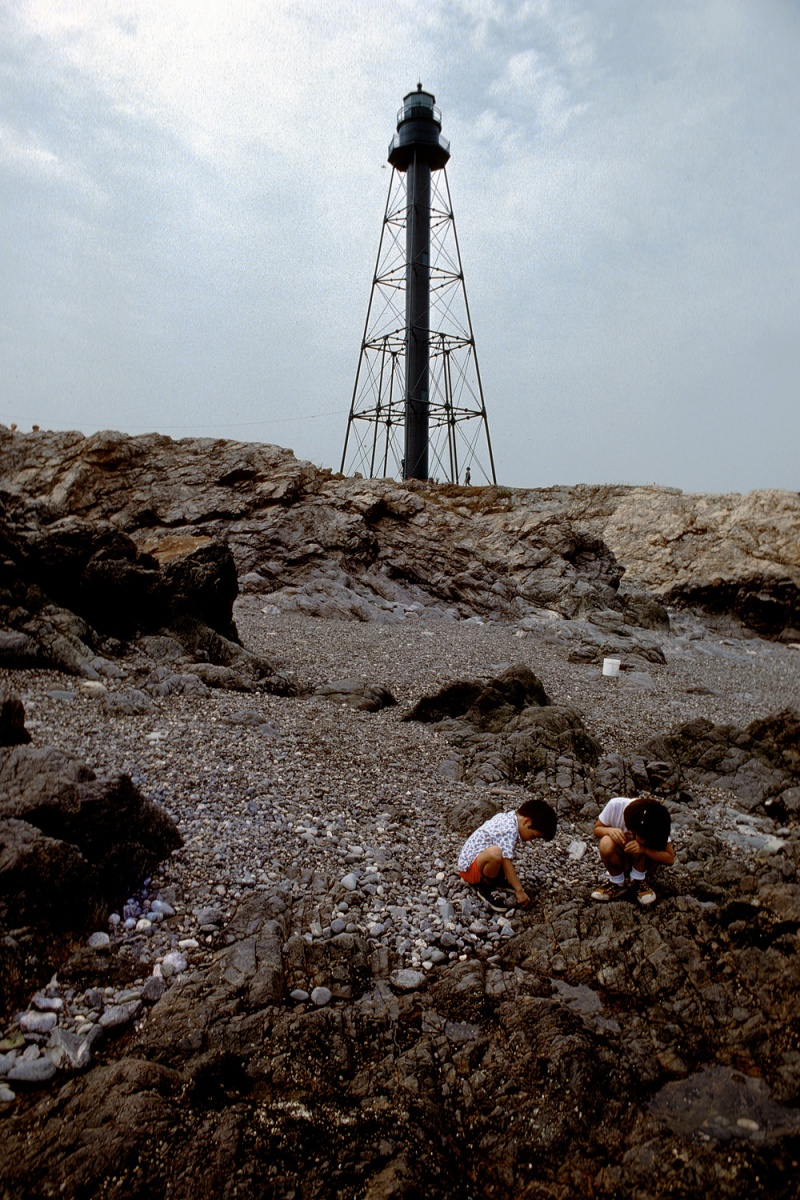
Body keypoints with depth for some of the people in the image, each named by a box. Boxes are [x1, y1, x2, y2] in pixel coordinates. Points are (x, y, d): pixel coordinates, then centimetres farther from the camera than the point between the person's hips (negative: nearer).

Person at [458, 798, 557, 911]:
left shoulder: (505, 817, 5)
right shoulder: (510, 830, -23)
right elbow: (506, 863, -25)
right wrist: (519, 891, -19)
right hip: (469, 868, -10)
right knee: (495, 853, -38)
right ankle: (484, 888, -12)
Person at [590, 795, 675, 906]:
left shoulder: (659, 823, -27)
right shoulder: (615, 805, -28)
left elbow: (670, 859, -24)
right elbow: (596, 829, -12)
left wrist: (644, 850, -41)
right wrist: (609, 831, -36)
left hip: (643, 860, 0)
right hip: (619, 858, 0)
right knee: (606, 844, -34)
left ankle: (638, 880, -8)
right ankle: (617, 883, -8)